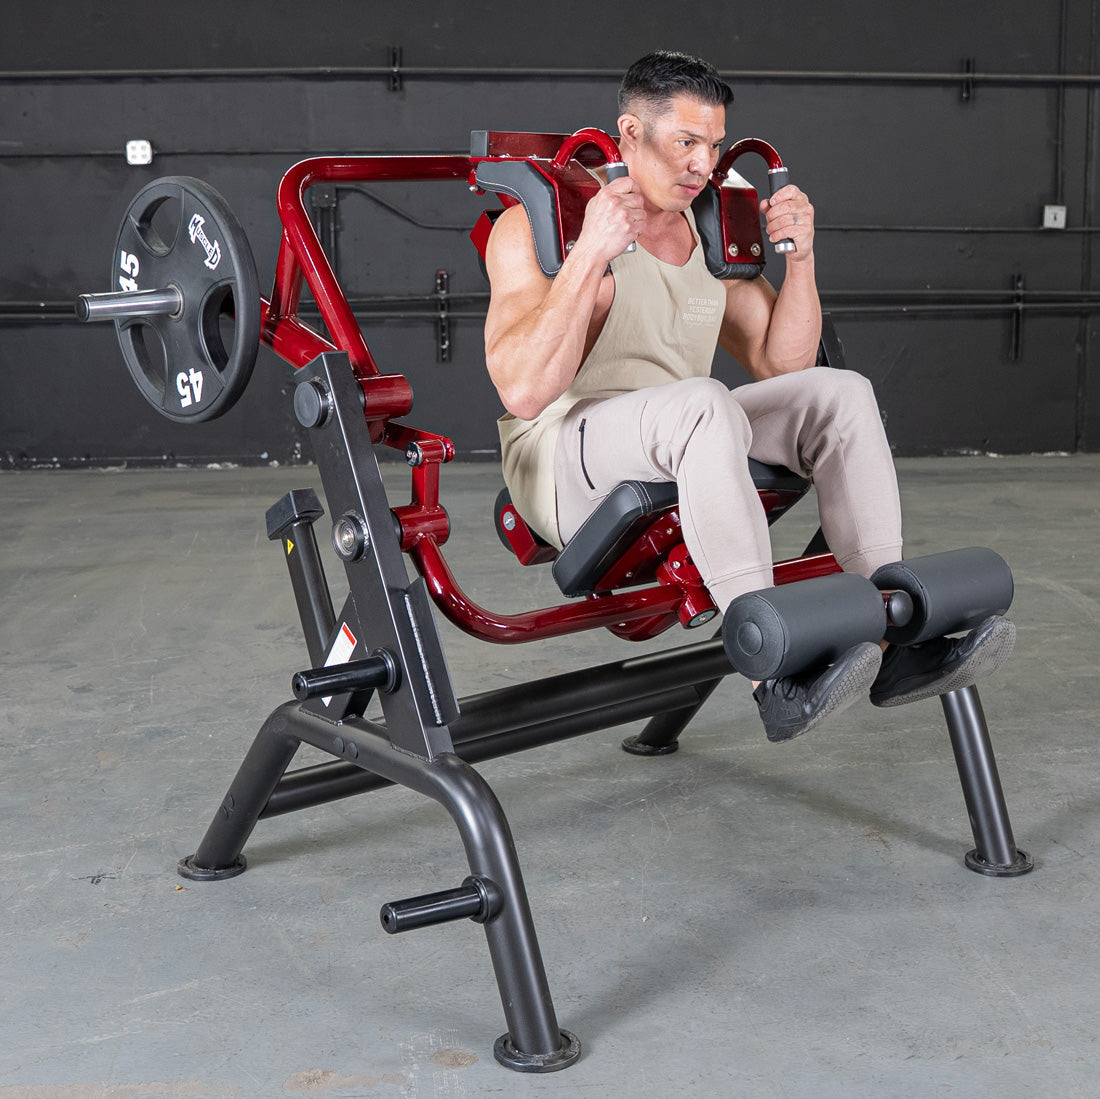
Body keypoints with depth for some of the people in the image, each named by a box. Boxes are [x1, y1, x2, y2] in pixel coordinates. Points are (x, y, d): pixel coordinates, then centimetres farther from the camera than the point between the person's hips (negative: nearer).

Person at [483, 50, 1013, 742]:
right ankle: (778, 678, -42)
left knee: (841, 393, -14)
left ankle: (897, 636, -21)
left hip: (685, 457, 6)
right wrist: (591, 255, -24)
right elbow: (523, 392, -19)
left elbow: (782, 366, 14)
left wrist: (800, 257, 0)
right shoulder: (534, 228, -5)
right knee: (704, 404, -36)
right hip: (565, 462, -6)